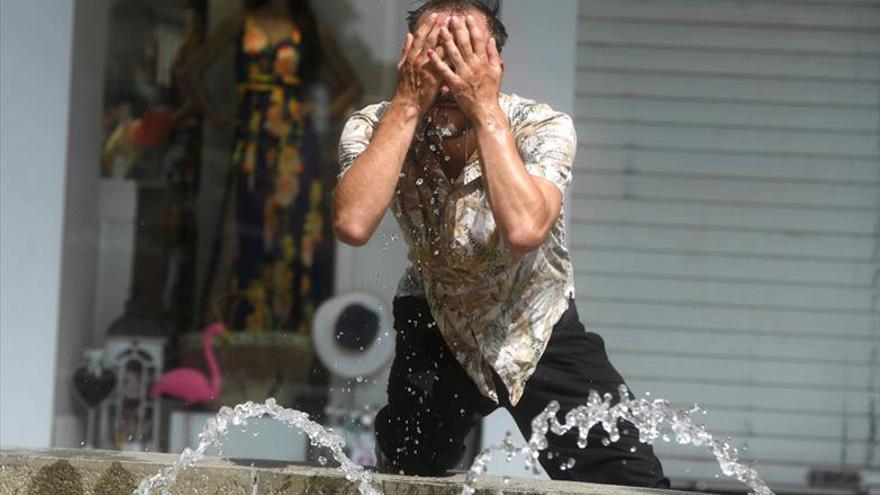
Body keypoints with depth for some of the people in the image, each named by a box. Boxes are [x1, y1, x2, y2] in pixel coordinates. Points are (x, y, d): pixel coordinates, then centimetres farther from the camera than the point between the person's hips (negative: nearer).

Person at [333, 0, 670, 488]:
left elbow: (523, 231, -45)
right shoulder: (374, 129, -20)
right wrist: (408, 103, -37)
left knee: (630, 480, -8)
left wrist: (485, 107, -40)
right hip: (433, 324, 1)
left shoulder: (543, 128, -25)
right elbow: (353, 223, -40)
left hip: (537, 324, -1)